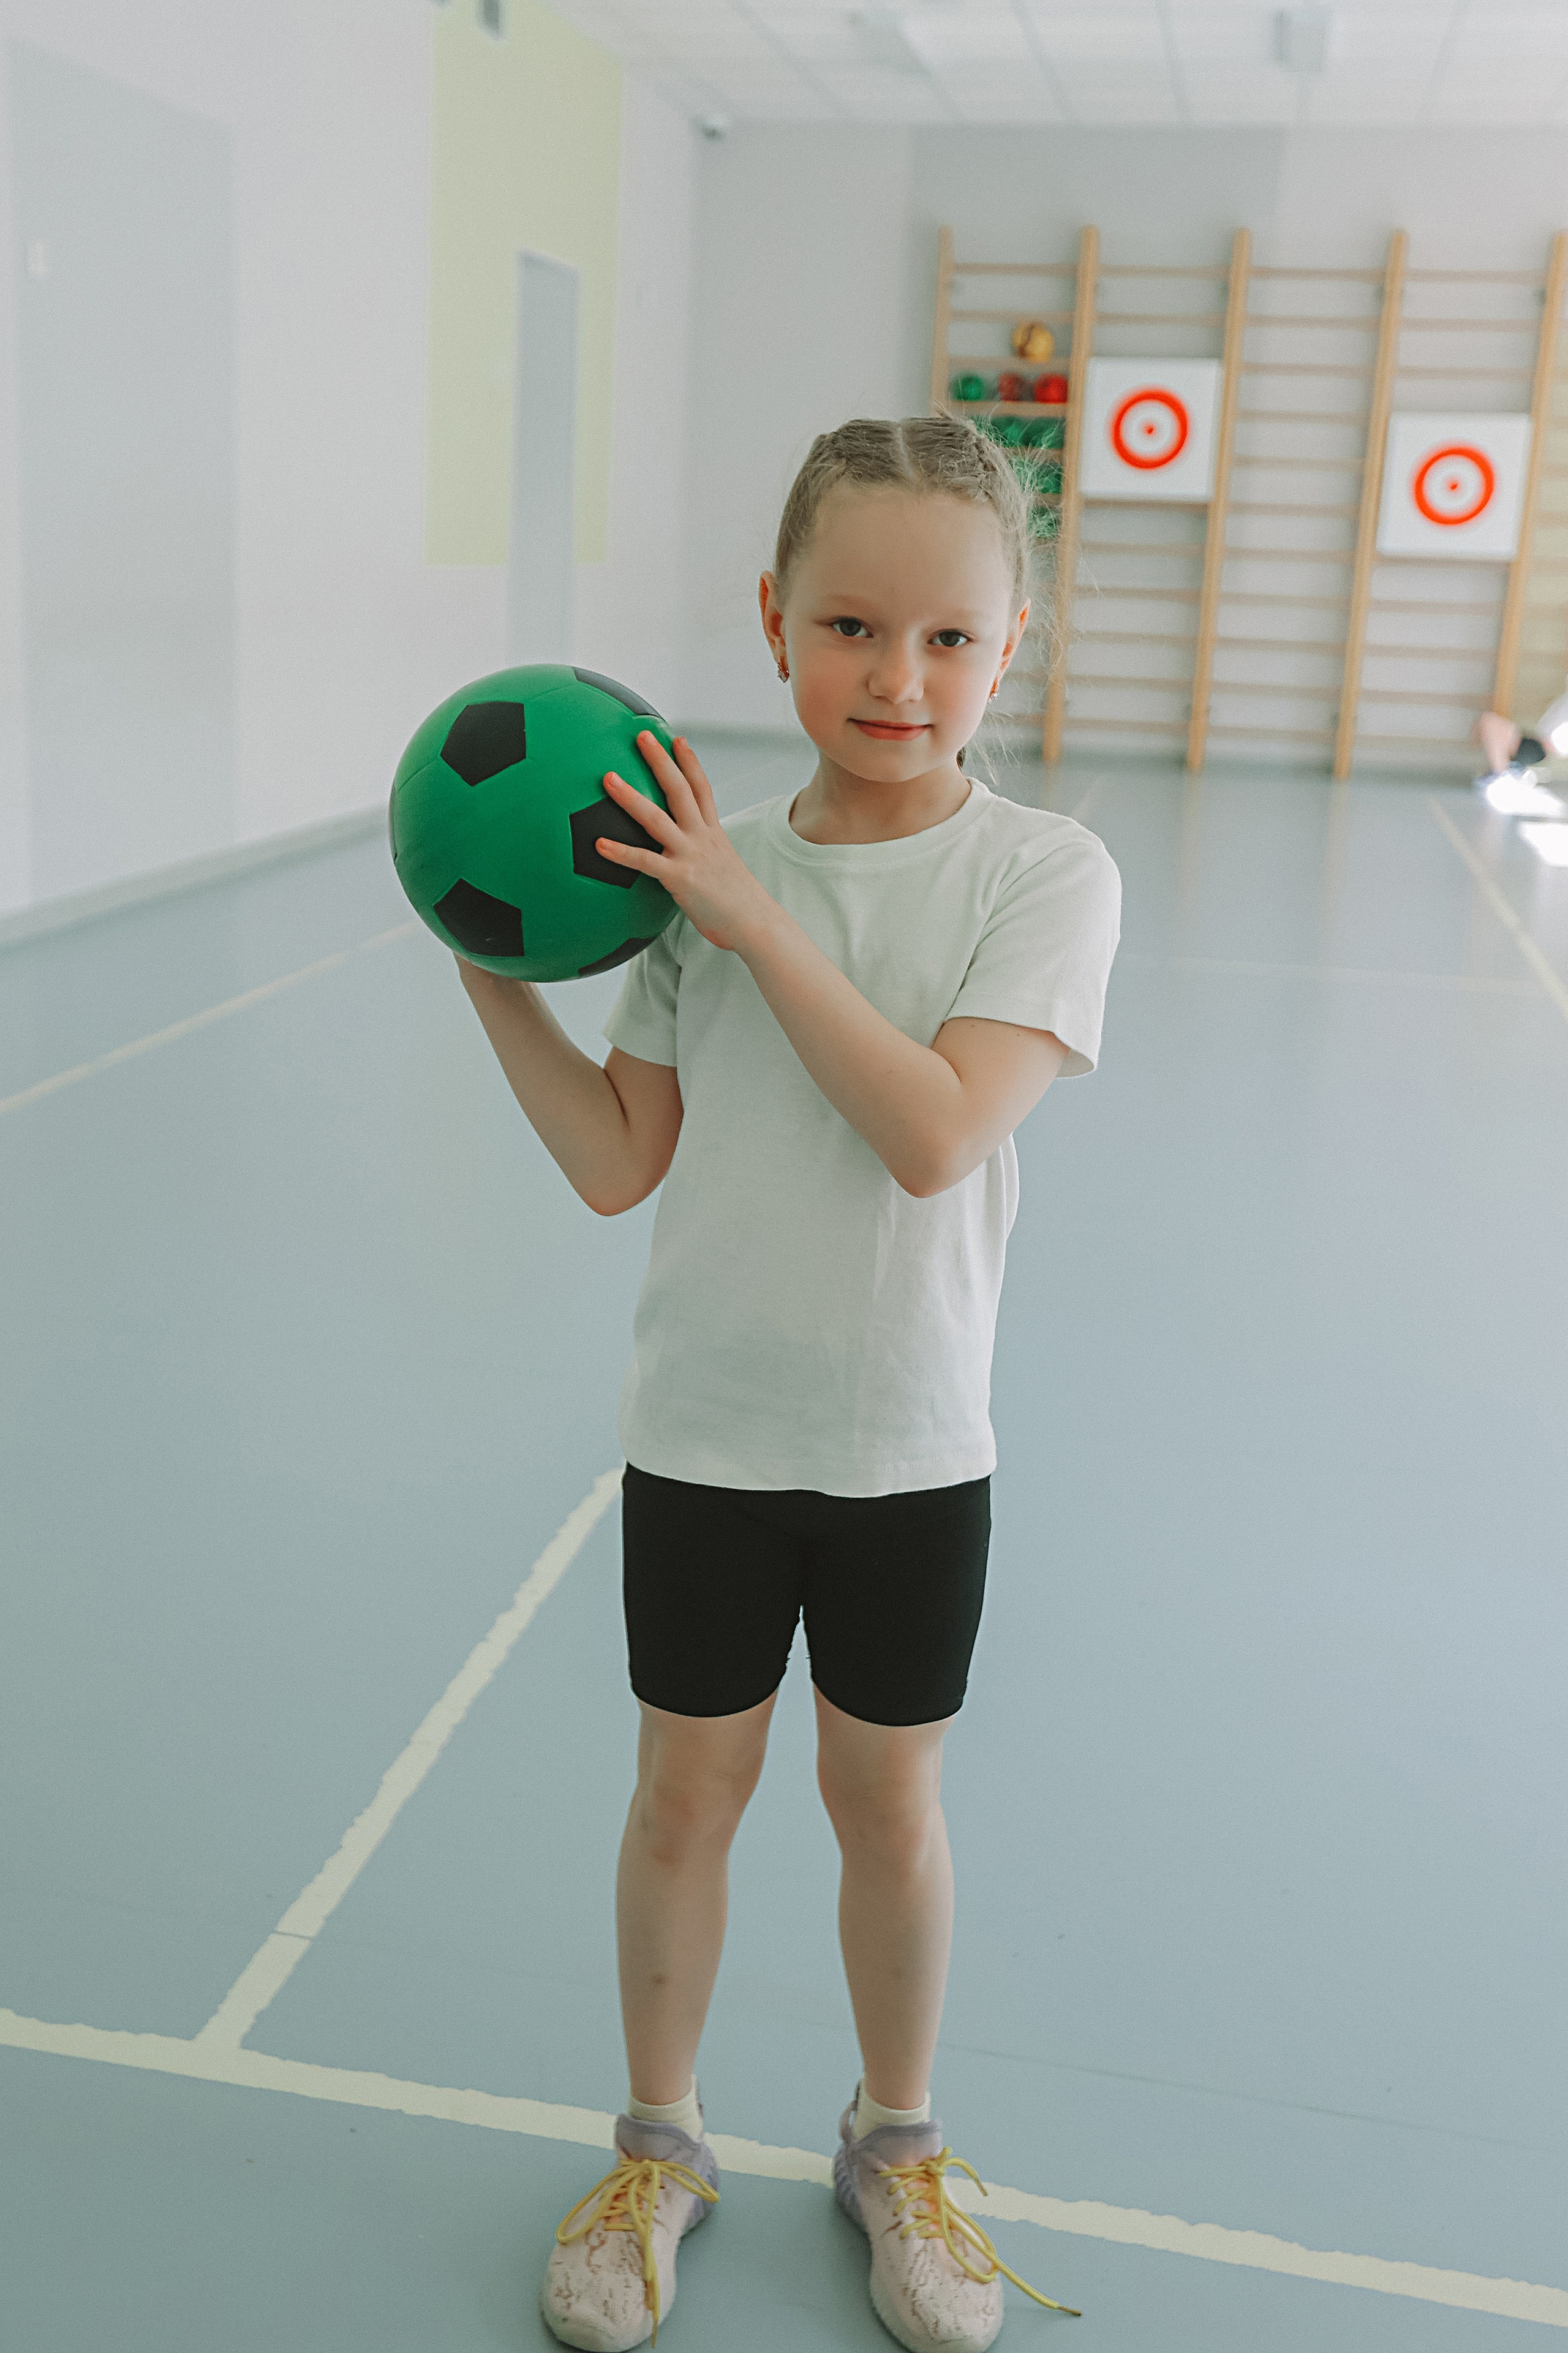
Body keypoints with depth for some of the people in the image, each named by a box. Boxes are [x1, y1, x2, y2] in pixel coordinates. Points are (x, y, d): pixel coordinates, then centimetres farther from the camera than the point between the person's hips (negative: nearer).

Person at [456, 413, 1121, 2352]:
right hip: (704, 1431, 2)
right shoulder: (704, 863, -4)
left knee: (886, 1803, 14)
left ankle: (894, 2146, 41)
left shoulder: (1045, 875, -11)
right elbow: (618, 1165, -2)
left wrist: (755, 917, -25)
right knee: (685, 1792, 14)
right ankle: (659, 2145, 38)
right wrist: (495, 970, -11)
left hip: (911, 1446, -1)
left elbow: (936, 1133, -25)